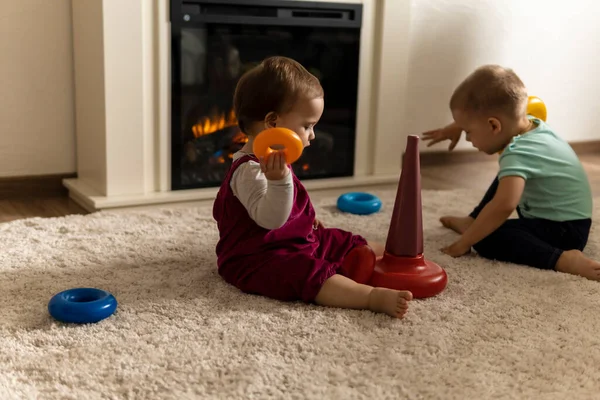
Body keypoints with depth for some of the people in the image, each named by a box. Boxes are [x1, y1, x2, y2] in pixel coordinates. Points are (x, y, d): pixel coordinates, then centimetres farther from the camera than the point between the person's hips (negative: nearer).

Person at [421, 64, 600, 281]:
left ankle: (563, 259, -31)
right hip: (553, 216, 10)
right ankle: (472, 222, 27)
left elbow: (503, 206, -43)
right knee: (506, 180, 24)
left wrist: (464, 243, -35)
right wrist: (455, 127, 22)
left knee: (487, 239, -25)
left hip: (564, 230, -10)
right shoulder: (530, 123, -3)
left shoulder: (517, 154, -29)